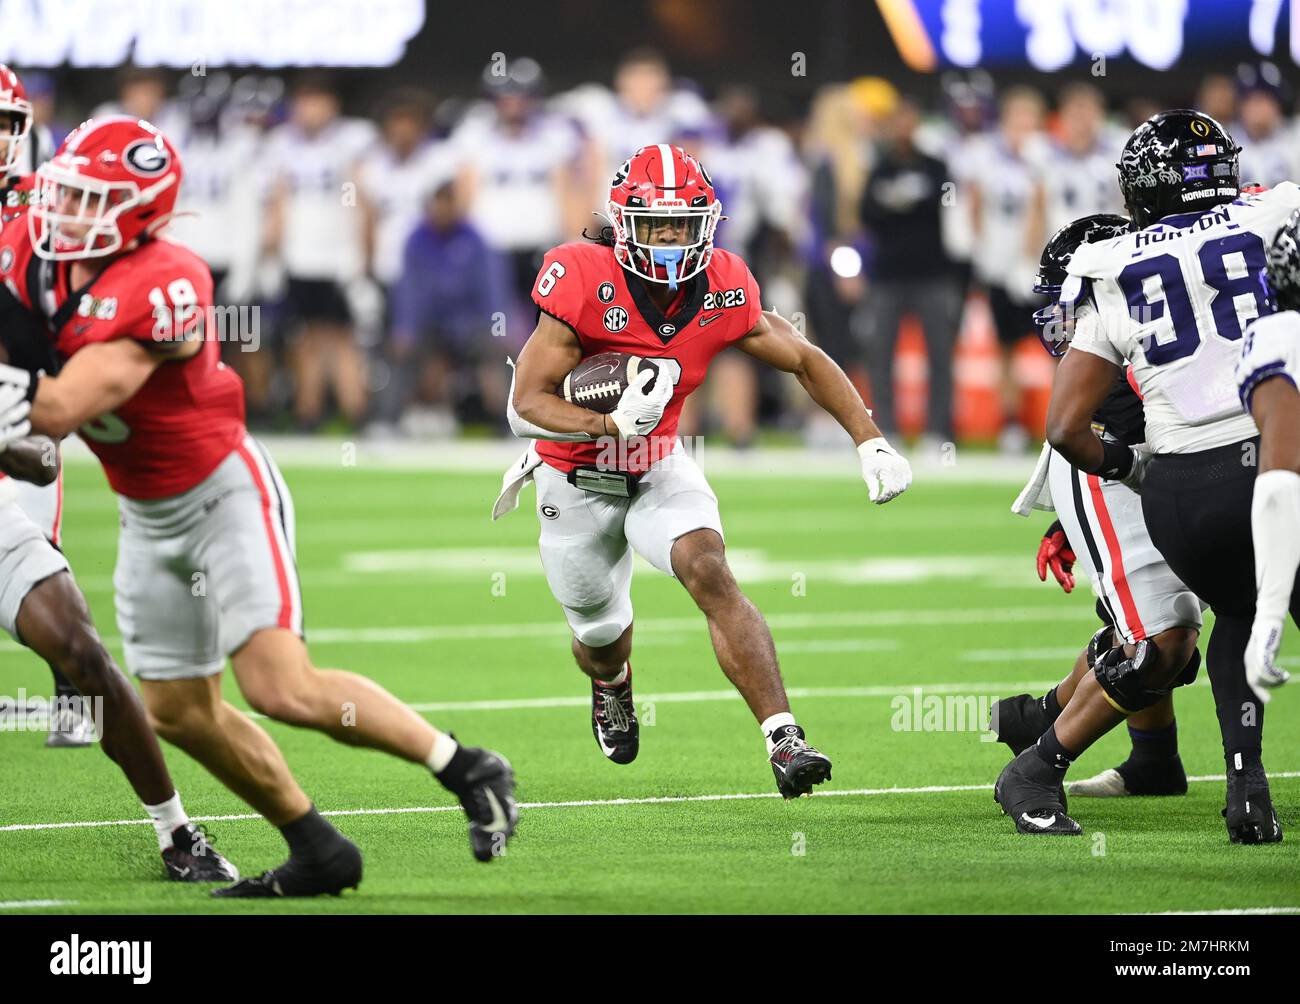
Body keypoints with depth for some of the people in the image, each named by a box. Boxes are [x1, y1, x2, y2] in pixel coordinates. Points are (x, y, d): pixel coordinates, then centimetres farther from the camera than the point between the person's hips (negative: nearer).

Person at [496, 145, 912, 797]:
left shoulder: (724, 291, -16)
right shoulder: (584, 284, -28)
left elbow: (806, 362, 0)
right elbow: (526, 405, -28)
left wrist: (871, 443, -6)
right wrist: (613, 424, -44)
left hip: (658, 467, 1)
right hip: (577, 482, -1)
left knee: (710, 574, -25)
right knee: (602, 635, 15)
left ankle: (783, 738, -33)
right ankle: (611, 684, 55)